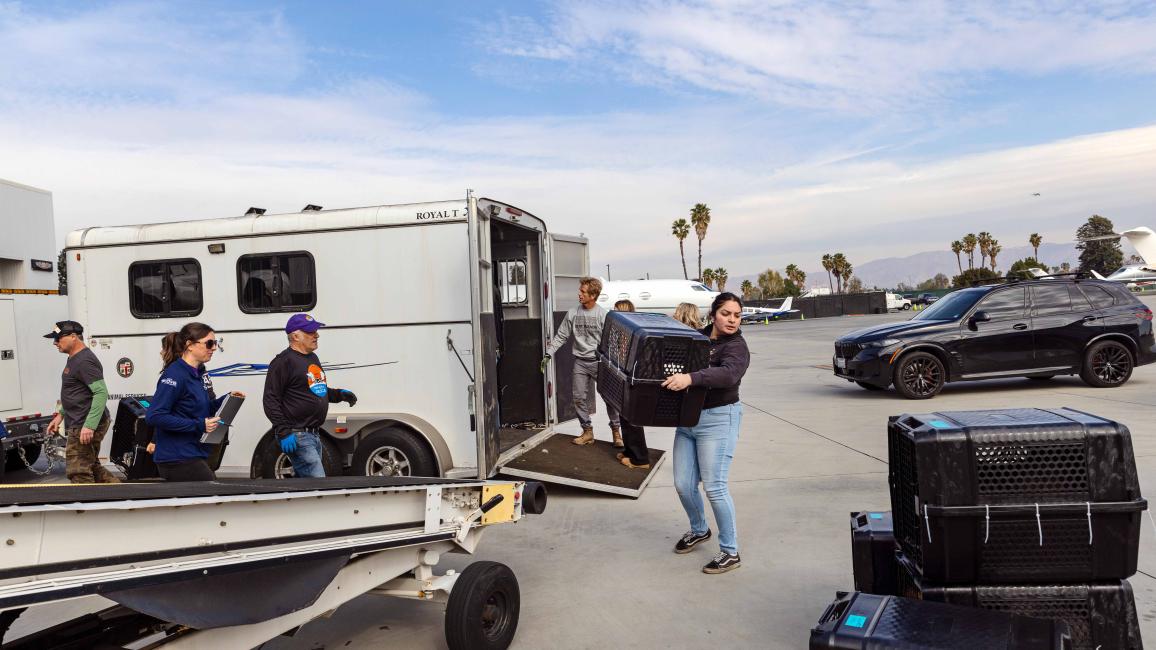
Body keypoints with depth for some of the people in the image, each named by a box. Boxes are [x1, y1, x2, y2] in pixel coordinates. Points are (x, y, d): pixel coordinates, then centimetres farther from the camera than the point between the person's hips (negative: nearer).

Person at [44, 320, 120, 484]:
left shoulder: (84, 361, -18)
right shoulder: (74, 359, 16)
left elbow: (101, 393, -26)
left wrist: (89, 426, -30)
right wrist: (60, 414, 21)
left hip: (84, 428, -11)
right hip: (78, 425, 11)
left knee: (78, 473, -6)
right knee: (92, 467, 20)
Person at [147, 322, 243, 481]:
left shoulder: (196, 373, 11)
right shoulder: (175, 375, -16)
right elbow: (154, 416, -22)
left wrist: (226, 400, 5)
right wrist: (198, 425, -24)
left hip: (194, 455, 9)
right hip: (178, 460, -9)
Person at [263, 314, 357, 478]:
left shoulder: (313, 358, 18)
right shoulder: (284, 361, -11)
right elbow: (270, 401, -15)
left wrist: (340, 394, 14)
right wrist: (283, 432, -22)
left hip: (315, 434, 9)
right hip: (297, 437, -9)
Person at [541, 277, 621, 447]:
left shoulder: (603, 315, -7)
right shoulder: (572, 314, 2)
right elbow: (561, 337, 6)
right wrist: (548, 354, -1)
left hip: (599, 361, -3)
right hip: (580, 362, 3)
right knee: (579, 398, 3)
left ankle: (616, 431, 14)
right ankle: (587, 431, 17)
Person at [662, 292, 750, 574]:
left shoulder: (736, 346, -10)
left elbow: (729, 374, -31)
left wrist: (691, 378, -43)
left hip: (718, 419, -6)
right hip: (687, 419, 6)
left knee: (714, 487, -6)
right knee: (683, 485, 10)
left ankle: (730, 552, 10)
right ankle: (699, 530, 38)